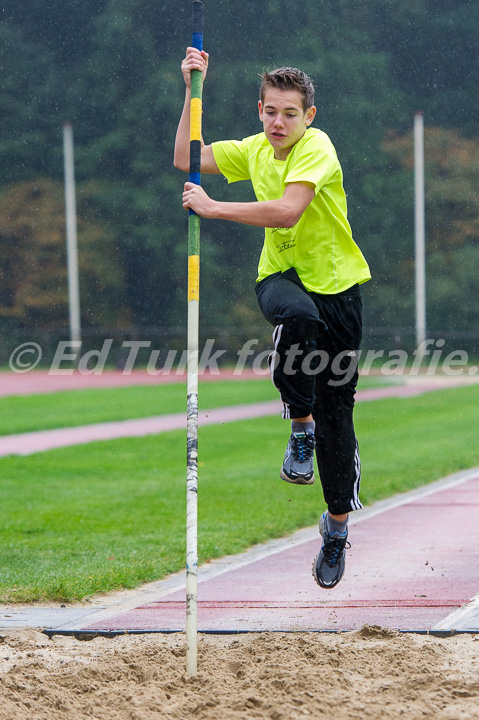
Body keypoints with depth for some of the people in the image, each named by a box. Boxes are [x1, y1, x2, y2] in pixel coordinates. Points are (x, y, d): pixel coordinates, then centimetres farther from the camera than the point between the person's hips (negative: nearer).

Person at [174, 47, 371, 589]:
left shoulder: (316, 147, -17)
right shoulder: (254, 150, 2)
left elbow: (286, 211, -29)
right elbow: (185, 160, 6)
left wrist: (212, 207, -26)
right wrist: (192, 91, -3)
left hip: (334, 279, -2)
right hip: (280, 275, 2)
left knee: (336, 407, 3)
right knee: (299, 314, -38)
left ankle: (337, 523, 19)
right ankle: (300, 425, -18)